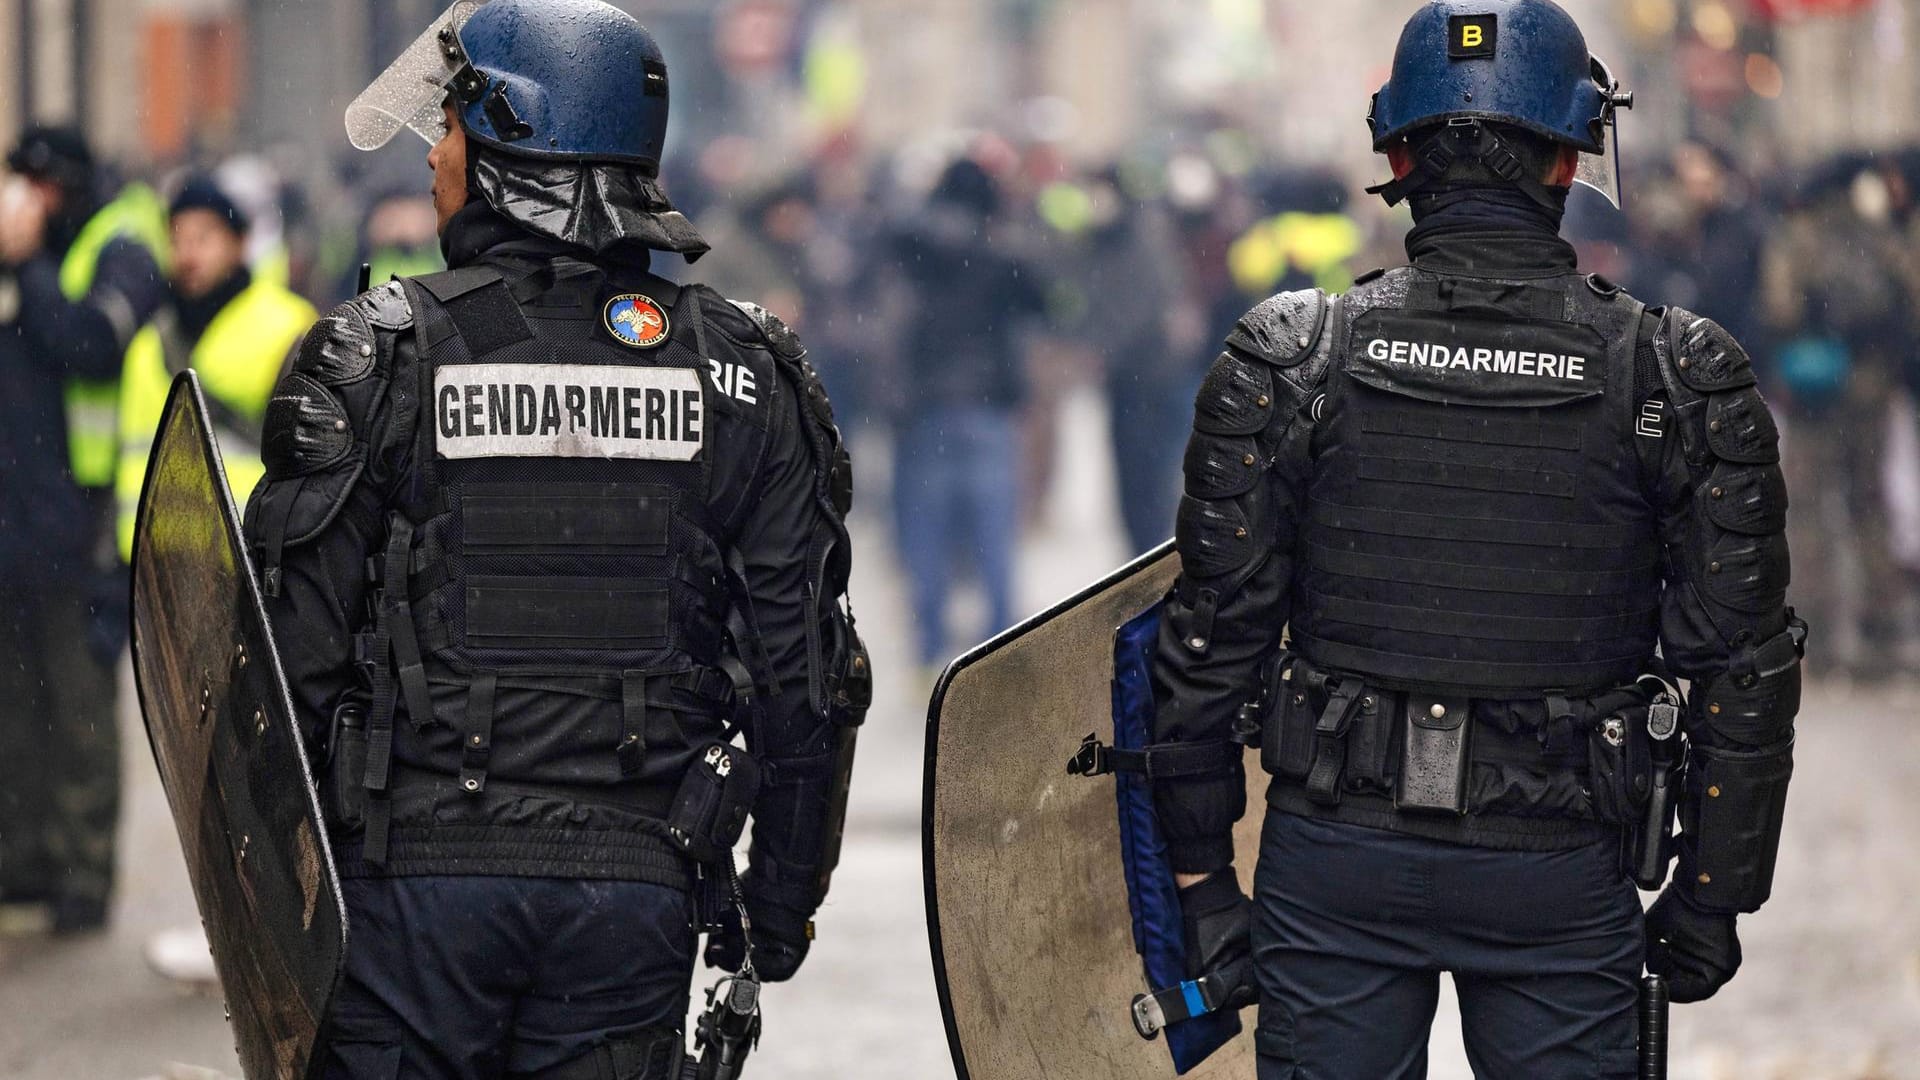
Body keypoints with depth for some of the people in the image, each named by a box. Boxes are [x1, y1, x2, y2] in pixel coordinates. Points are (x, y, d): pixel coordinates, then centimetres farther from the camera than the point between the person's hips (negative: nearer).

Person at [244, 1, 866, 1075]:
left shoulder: (379, 354, -6)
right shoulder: (745, 373, 4)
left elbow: (297, 646, -6)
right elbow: (803, 675, 5)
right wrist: (782, 905, 15)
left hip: (418, 873, -3)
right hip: (639, 891, 3)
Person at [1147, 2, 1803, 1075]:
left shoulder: (1288, 362, -4)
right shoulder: (1682, 376, -5)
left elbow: (1215, 634, -3)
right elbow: (1743, 668, -2)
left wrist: (1199, 866, 6)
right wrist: (1712, 895, 7)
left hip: (1335, 863, 1)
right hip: (1562, 882, 0)